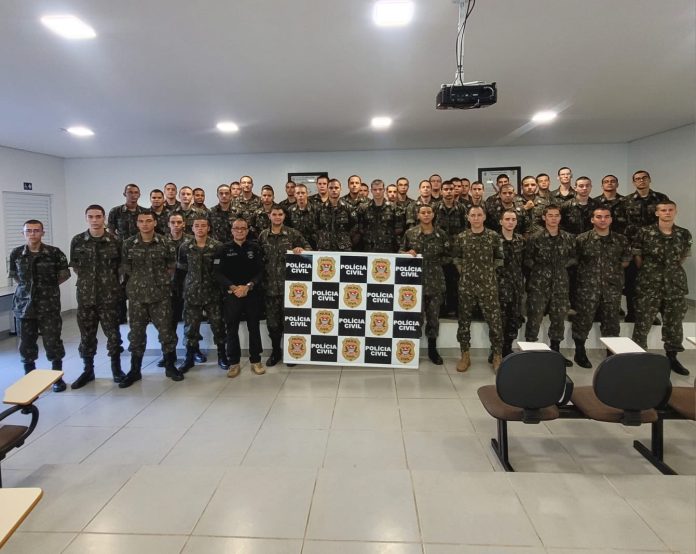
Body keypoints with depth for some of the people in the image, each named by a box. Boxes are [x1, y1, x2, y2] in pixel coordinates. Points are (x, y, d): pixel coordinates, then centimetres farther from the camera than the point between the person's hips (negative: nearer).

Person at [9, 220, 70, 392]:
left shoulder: (54, 253, -7)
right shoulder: (16, 253, 0)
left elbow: (64, 274, 6)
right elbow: (14, 275, 17)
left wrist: (49, 285, 5)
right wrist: (27, 286, 9)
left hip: (49, 305, -2)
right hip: (24, 304, 3)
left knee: (52, 342, 0)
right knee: (26, 343, 11)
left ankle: (58, 377, 15)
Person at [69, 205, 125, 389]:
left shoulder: (114, 241, -3)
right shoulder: (77, 241, 1)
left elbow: (120, 265, 8)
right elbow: (74, 266, 12)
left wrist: (110, 280, 6)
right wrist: (87, 279, 7)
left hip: (110, 295, -1)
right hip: (85, 295, 2)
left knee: (113, 332, 4)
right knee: (87, 334, 9)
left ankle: (116, 368, 19)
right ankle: (88, 370, 23)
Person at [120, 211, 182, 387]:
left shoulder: (165, 243, -1)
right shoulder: (128, 244, 2)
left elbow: (172, 265, 5)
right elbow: (124, 267, 7)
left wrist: (163, 279, -1)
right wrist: (139, 279, 3)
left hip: (161, 294, -1)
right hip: (137, 295, 1)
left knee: (166, 330, 3)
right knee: (136, 332, 8)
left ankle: (170, 366, 18)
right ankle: (135, 370, 20)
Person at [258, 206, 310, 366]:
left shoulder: (293, 233, 0)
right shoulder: (263, 236, 7)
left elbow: (308, 248, 4)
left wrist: (301, 250, -19)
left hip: (289, 284, -2)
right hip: (270, 285, 2)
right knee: (272, 320, 9)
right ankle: (275, 351, 26)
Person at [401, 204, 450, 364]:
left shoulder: (441, 234, 3)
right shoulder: (410, 233, 1)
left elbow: (447, 257, 7)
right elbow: (401, 251, 8)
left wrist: (434, 260, -7)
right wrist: (408, 253, -12)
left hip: (435, 280, 1)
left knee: (434, 315, 7)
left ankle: (432, 349, 20)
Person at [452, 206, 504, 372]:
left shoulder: (493, 236, -2)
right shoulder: (461, 237, 1)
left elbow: (499, 259, 7)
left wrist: (489, 273, 8)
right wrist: (465, 273, 7)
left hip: (488, 285, -1)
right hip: (466, 285, 1)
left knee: (494, 321, -1)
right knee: (464, 321, 8)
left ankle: (497, 356, 13)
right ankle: (465, 355, 20)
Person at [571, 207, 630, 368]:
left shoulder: (621, 240, 5)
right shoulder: (582, 239, -4)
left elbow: (625, 260, 17)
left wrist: (612, 271, 11)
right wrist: (588, 271, 6)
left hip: (612, 287, 3)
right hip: (587, 287, -3)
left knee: (611, 323, 9)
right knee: (583, 320, 2)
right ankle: (580, 353, 18)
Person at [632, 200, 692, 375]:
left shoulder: (684, 234, 4)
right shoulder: (644, 233, -6)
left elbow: (683, 257, 16)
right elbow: (637, 256, 2)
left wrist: (673, 272, 13)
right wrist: (648, 273, 8)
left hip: (675, 283, 3)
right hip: (649, 283, -3)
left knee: (674, 322, 11)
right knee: (643, 322, 1)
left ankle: (672, 357, 25)